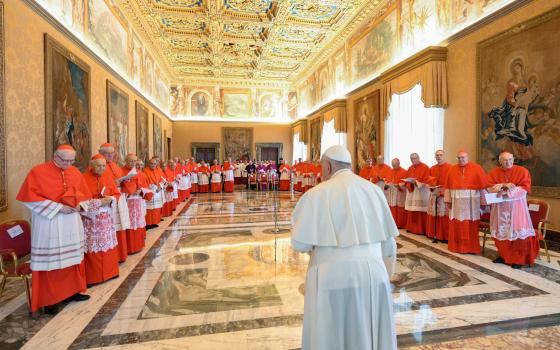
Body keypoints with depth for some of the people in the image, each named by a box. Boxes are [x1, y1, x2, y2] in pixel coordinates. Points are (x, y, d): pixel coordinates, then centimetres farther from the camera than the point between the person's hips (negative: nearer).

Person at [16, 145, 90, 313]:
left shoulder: (75, 172, 6)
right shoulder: (37, 172, -8)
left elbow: (85, 194, 13)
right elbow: (29, 197, -13)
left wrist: (77, 205, -8)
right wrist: (58, 207, -19)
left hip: (72, 224, 5)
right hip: (48, 224, -4)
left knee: (72, 258, 12)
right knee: (50, 260, 3)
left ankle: (72, 291, 26)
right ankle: (49, 299, 15)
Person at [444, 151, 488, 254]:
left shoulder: (476, 168, -1)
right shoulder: (452, 169, 7)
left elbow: (483, 185, -2)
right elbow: (448, 186, 6)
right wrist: (448, 200, 3)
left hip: (471, 201, -3)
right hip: (456, 201, 3)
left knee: (470, 225, 2)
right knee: (456, 225, 6)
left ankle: (470, 247, 13)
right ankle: (456, 246, 17)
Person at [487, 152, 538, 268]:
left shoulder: (522, 171, -2)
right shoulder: (494, 173, 4)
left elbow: (525, 188, -9)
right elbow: (489, 188, -3)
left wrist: (509, 190, -18)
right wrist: (504, 185, -17)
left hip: (516, 206, -2)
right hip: (500, 207, 3)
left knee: (517, 231, -4)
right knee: (501, 231, 9)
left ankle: (519, 258, 8)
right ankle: (502, 255, 22)